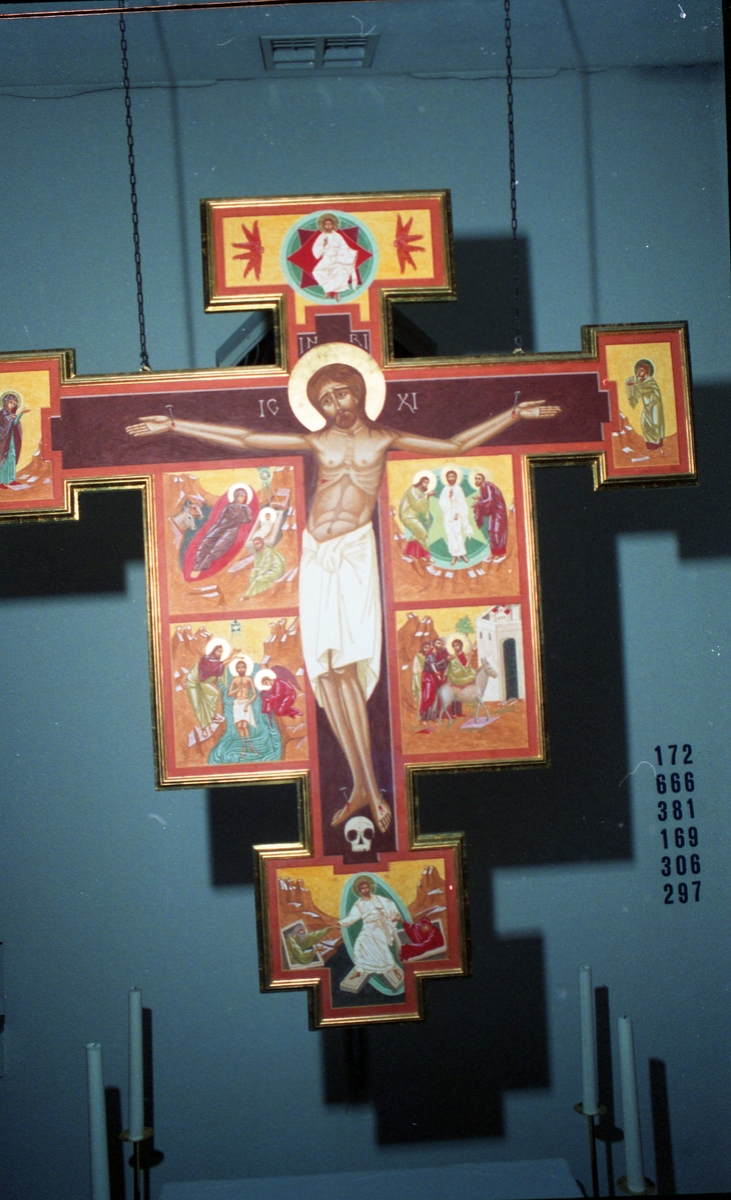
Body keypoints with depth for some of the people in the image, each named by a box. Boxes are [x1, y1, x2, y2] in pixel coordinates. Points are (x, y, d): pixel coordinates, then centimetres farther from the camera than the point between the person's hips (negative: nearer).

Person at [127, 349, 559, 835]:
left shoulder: (383, 439, 11)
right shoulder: (317, 442, 14)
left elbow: (457, 444, 12)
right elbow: (242, 439, 14)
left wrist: (514, 414, 8)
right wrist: (172, 425, 12)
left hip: (353, 550, -3)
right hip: (317, 555, 3)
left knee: (343, 663, -17)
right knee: (326, 669, -5)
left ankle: (367, 785, -14)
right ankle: (364, 786, -1)